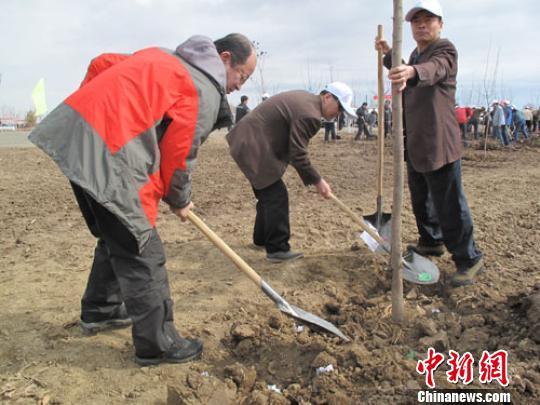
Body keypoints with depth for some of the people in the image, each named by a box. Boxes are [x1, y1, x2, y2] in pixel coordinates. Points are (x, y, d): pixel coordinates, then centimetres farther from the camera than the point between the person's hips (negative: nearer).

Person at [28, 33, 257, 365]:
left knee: (117, 236, 24)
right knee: (142, 252, -1)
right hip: (107, 154, -10)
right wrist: (180, 201, 12)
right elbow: (178, 153, -4)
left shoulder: (165, 58, 22)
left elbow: (101, 64, 22)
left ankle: (99, 311, 41)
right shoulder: (207, 93, -3)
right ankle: (157, 345, 11)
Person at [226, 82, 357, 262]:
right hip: (254, 148, -11)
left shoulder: (306, 99, 12)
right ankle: (277, 249, -2)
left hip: (249, 142, 11)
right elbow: (298, 154, -20)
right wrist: (317, 181, -11)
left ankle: (261, 239, 32)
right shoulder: (309, 113, -21)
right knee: (277, 197, -8)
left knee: (268, 195, 19)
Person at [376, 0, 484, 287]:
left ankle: (469, 259, 6)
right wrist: (388, 54, 24)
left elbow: (433, 69, -34)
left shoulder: (445, 50, -10)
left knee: (449, 205, -6)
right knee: (421, 201, 20)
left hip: (439, 143, -9)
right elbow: (406, 82, 36)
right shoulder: (415, 55, 17)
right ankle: (431, 242, 39)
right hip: (416, 144, 9)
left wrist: (411, 72, -57)